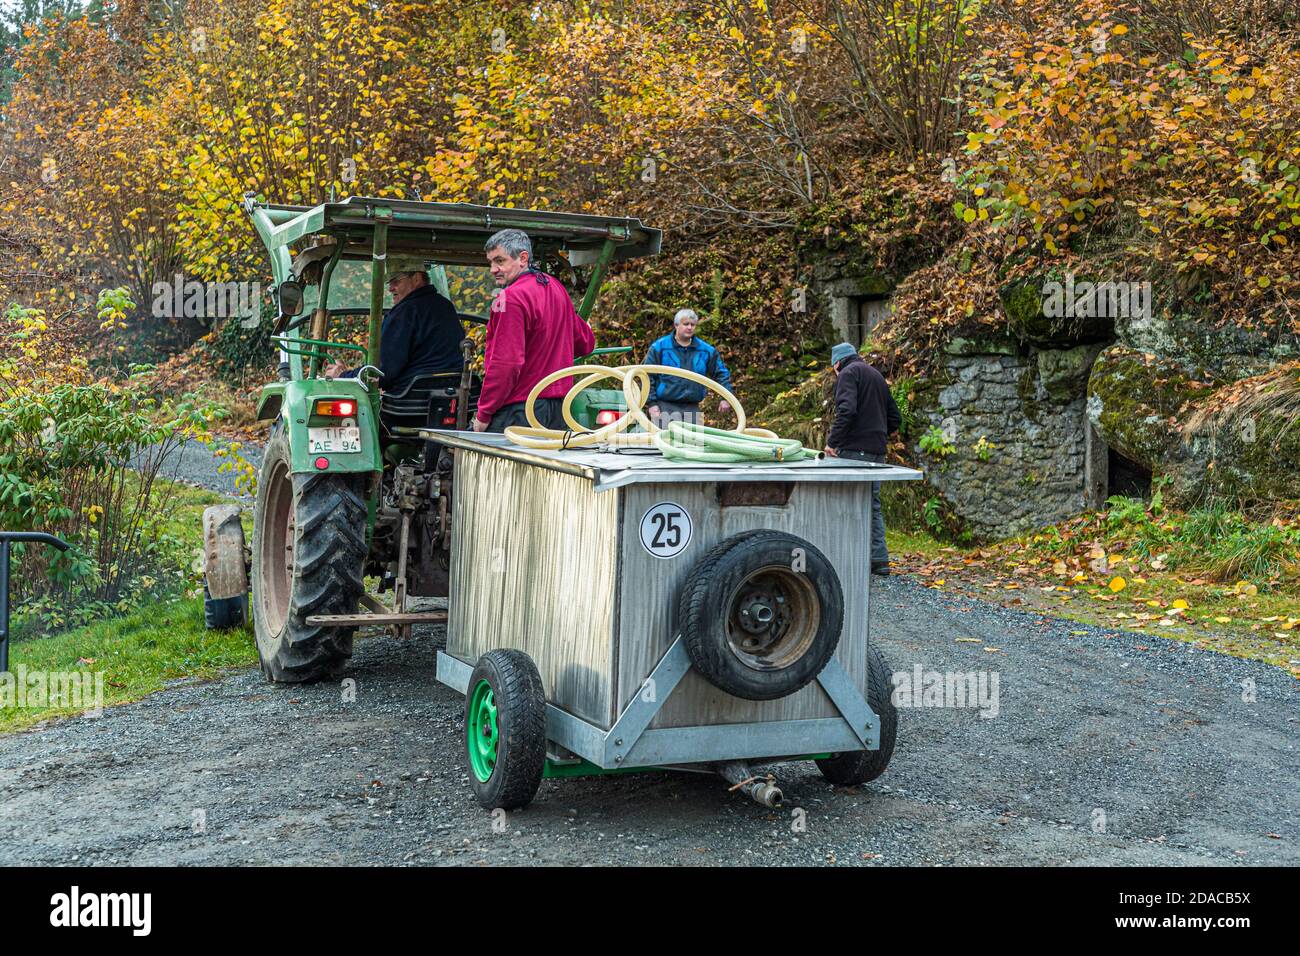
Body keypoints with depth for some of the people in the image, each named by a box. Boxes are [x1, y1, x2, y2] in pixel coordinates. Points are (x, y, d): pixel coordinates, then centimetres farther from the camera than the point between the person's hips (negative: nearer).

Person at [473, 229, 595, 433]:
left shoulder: (511, 298, -15)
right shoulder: (556, 287, 12)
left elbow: (505, 364, -20)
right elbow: (586, 343, 23)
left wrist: (483, 415, -14)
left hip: (519, 410, -9)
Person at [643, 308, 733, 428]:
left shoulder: (706, 350, 8)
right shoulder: (659, 347, -2)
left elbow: (721, 373, 18)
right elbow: (648, 376, 0)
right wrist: (652, 403, -6)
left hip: (692, 408, 4)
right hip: (666, 407, -4)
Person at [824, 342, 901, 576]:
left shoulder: (848, 373, -4)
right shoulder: (877, 376, 23)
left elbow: (846, 410, -20)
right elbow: (895, 418, 23)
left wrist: (833, 441, -14)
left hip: (854, 449, -8)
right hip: (877, 451, 8)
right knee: (872, 504, 13)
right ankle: (879, 559, 11)